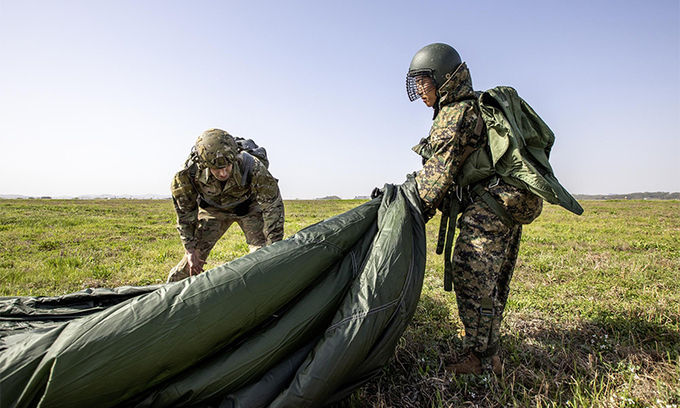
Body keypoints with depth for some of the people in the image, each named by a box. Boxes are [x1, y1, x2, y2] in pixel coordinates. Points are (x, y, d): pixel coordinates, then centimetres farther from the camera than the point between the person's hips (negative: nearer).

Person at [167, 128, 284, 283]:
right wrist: (190, 249, -12)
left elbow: (273, 207, -27)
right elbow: (185, 212, -14)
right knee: (196, 252, 0)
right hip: (213, 209, 1)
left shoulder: (255, 169, -40)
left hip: (248, 206, -1)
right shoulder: (187, 173, -33)